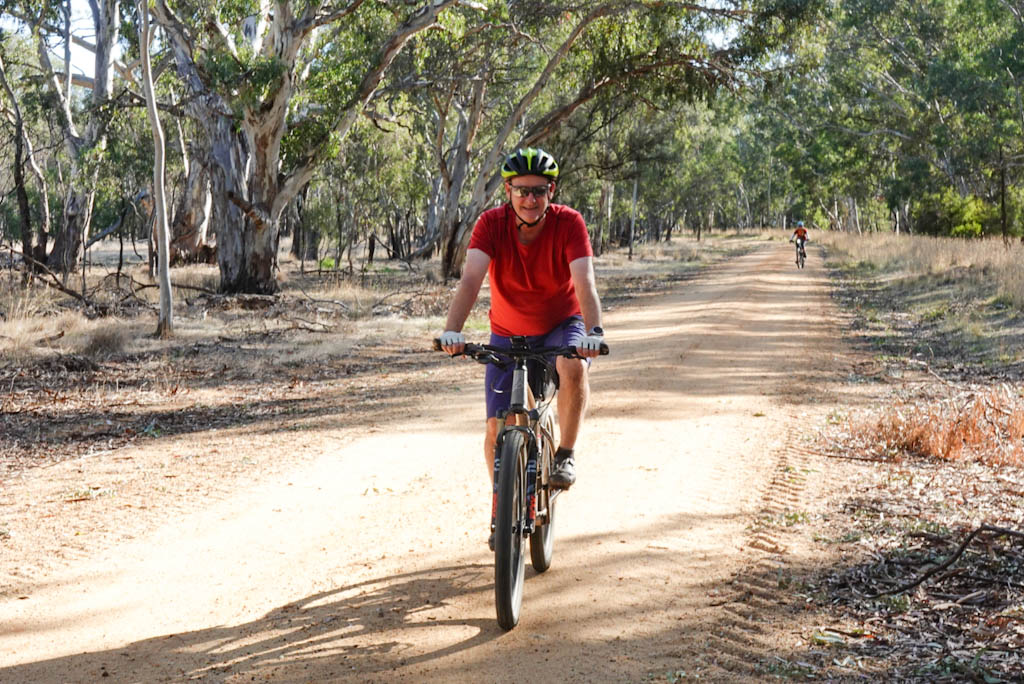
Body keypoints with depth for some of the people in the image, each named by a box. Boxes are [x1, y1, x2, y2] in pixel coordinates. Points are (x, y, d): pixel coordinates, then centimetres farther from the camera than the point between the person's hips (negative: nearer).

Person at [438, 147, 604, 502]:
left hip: (561, 325, -1)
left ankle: (564, 455, -13)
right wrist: (452, 329, -48)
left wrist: (594, 331, -50)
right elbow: (471, 279, -31)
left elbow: (585, 283, -32)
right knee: (497, 428, -3)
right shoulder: (491, 224, -19)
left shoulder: (569, 223, -21)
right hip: (508, 333, 1)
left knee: (574, 367, -35)